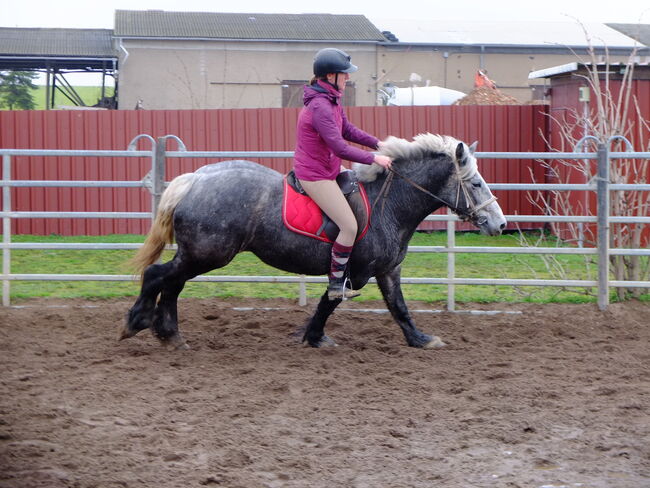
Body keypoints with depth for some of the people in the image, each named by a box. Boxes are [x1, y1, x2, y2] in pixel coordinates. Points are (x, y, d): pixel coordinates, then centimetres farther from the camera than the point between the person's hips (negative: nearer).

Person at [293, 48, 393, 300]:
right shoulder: (320, 107, -26)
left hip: (329, 169, 11)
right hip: (316, 176, -11)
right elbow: (339, 147, -29)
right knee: (349, 226, -12)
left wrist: (378, 144, 9)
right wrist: (373, 158, -22)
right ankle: (336, 286, -2)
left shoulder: (331, 101, 7)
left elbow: (348, 130, 18)